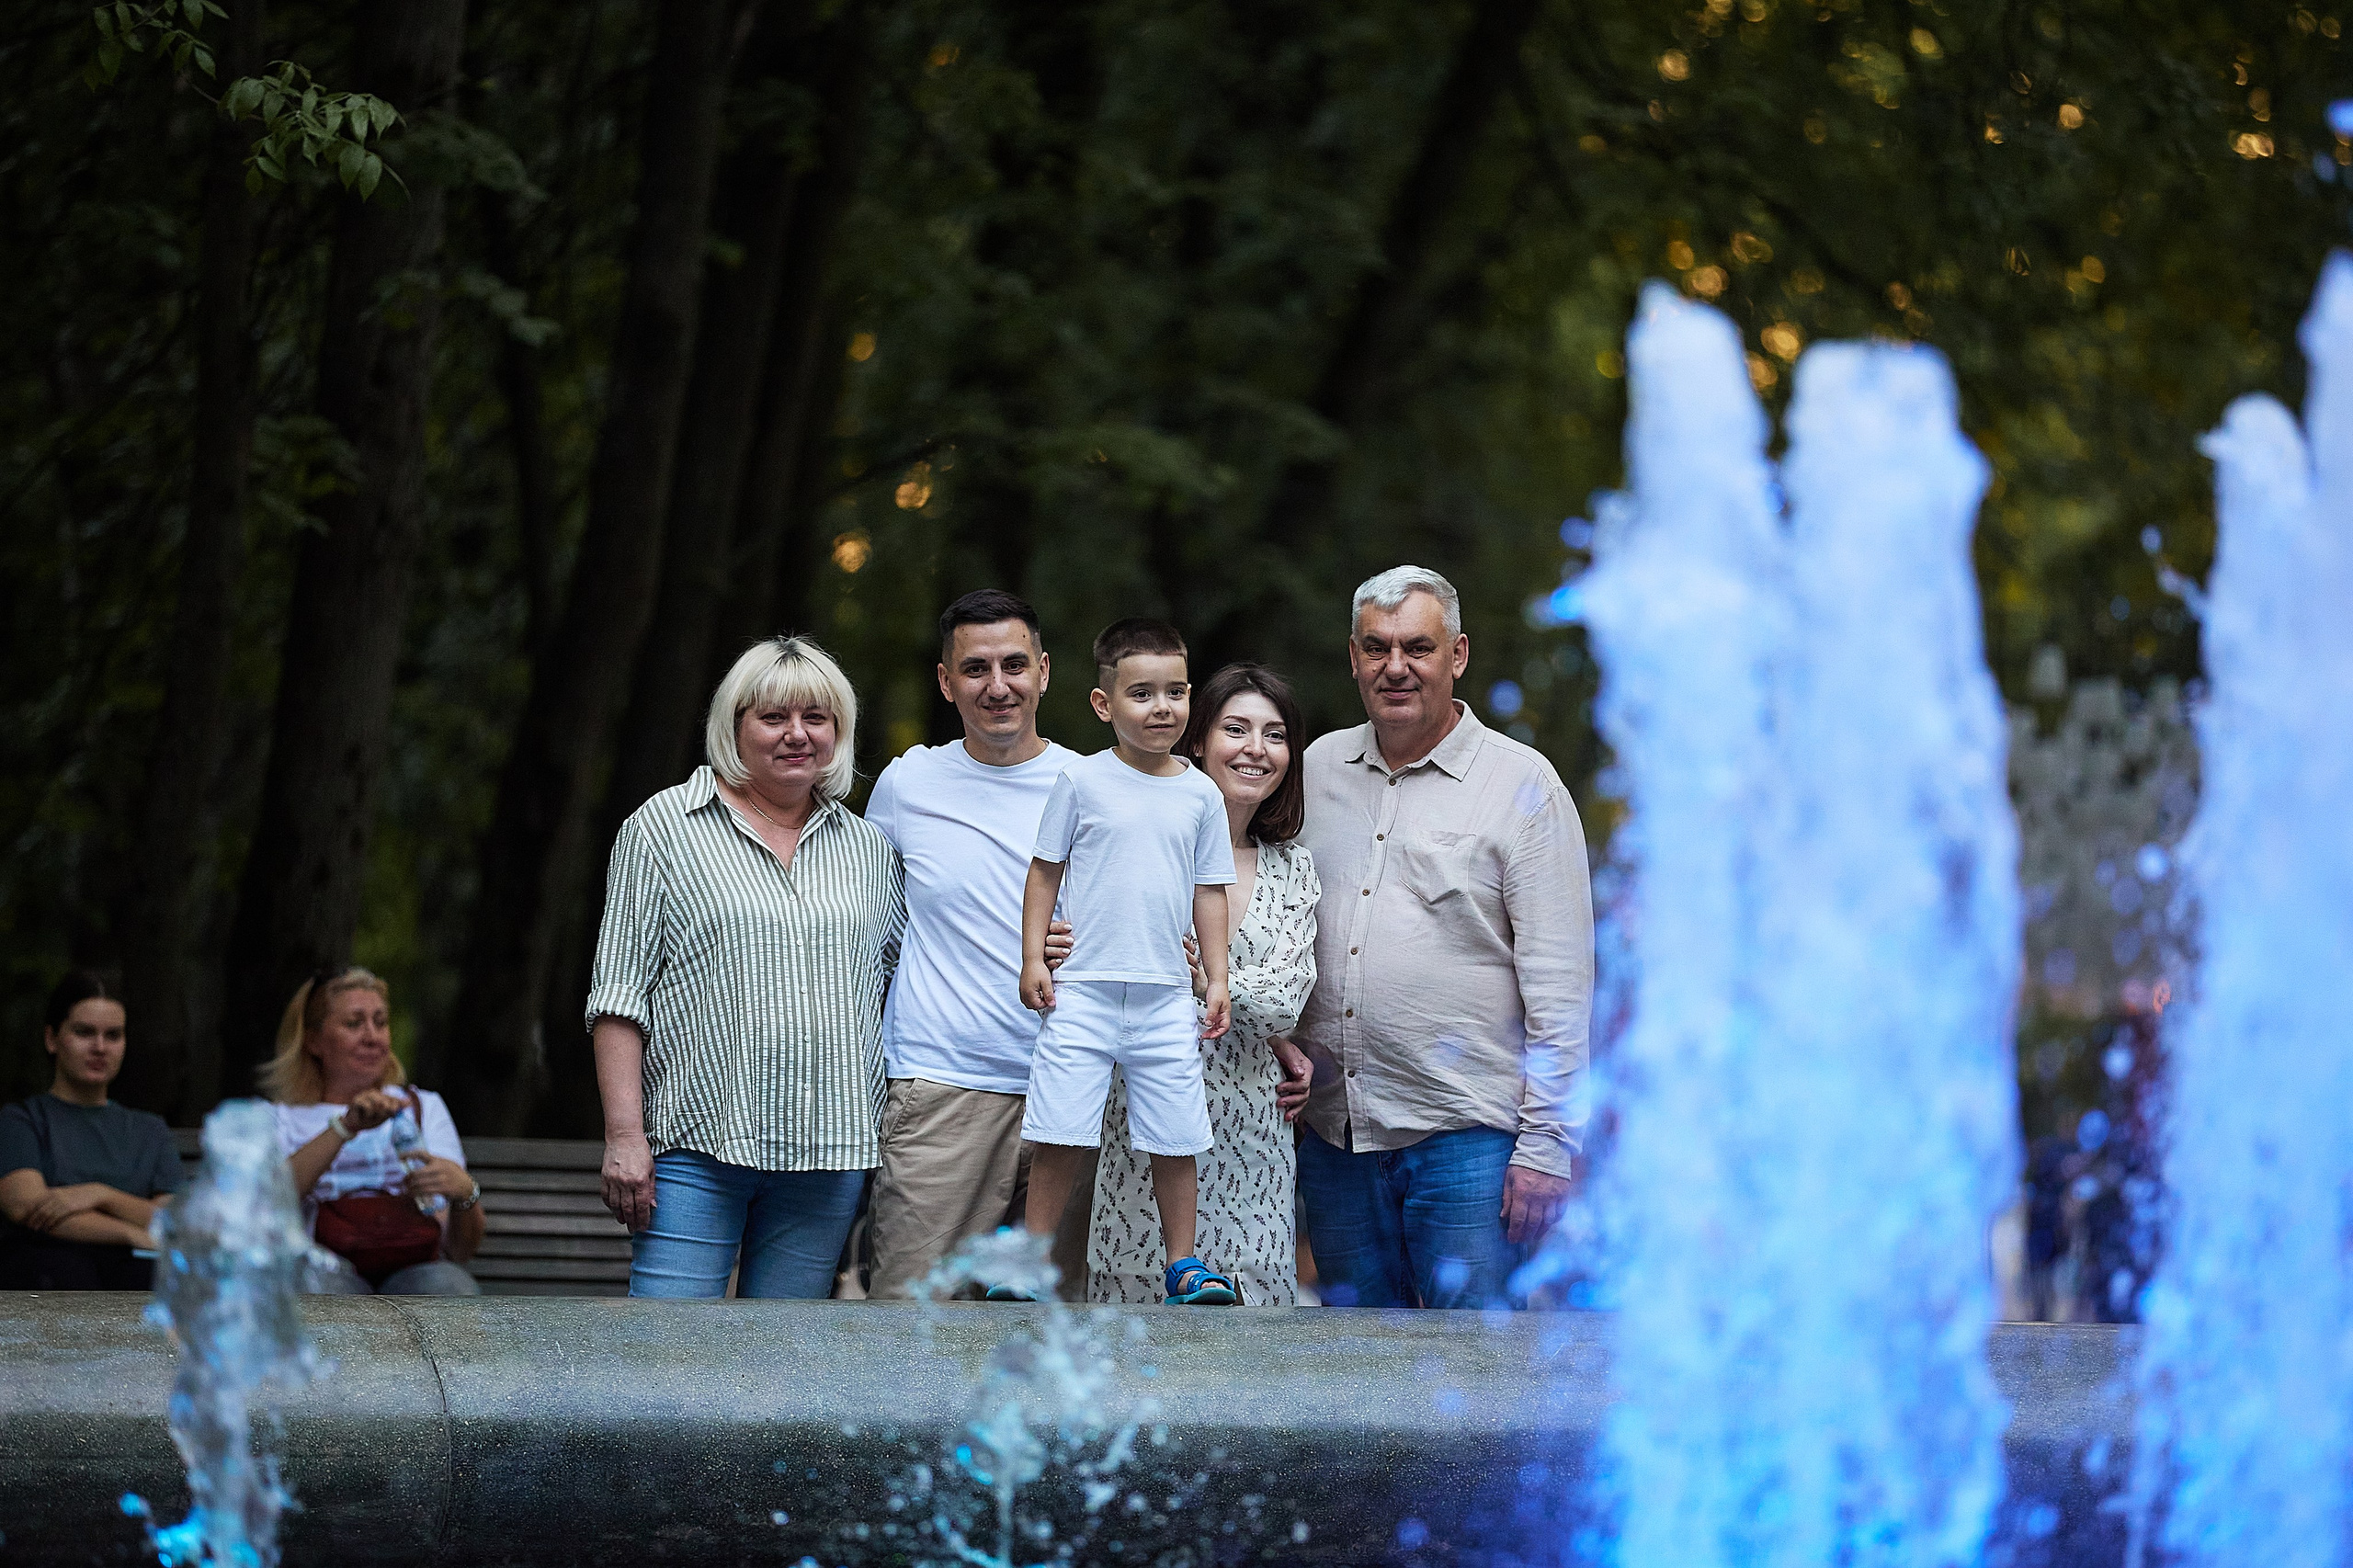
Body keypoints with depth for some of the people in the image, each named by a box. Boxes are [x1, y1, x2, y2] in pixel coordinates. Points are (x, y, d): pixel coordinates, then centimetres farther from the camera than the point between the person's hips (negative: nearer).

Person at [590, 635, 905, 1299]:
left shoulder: (868, 847, 15)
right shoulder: (664, 828, 2)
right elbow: (619, 991, -2)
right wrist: (624, 1134, -10)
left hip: (829, 1150, 4)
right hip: (698, 1142, -4)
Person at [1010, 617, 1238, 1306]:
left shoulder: (1201, 795, 7)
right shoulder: (1082, 782, -1)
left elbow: (1209, 892, 13)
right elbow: (1045, 872, 5)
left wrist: (1217, 979, 9)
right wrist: (1032, 959, -1)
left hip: (1166, 996, 2)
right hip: (1082, 990, -2)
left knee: (1177, 1136, 3)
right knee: (1061, 1135, -3)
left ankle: (1183, 1262, 16)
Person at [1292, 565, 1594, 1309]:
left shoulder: (1521, 784, -2)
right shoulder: (1318, 768, 12)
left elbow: (1559, 983, -5)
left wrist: (1547, 1144, -10)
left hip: (1467, 1136, -5)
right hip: (1334, 1132, 5)